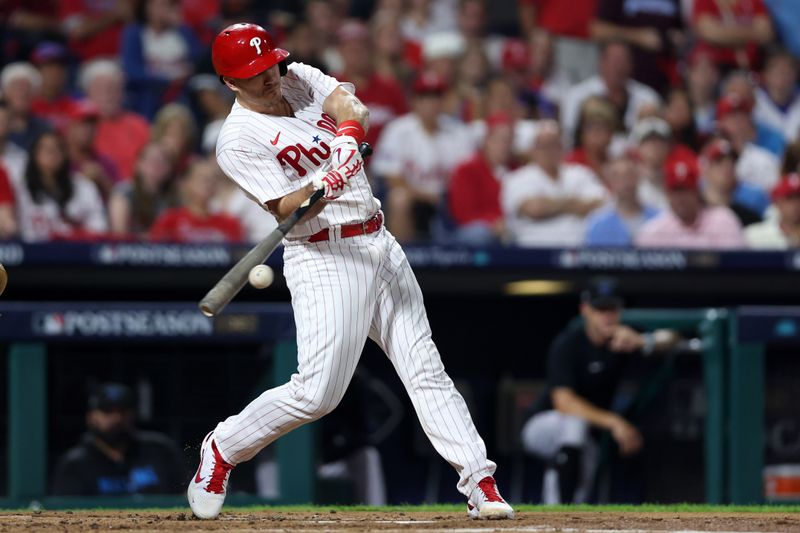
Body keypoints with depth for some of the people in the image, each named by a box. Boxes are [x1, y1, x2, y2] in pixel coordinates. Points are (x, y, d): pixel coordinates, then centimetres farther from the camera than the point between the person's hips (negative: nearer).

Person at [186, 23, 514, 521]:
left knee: (426, 370, 3)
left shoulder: (300, 79, 9)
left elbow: (352, 108, -6)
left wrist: (348, 128, -28)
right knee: (317, 392, -12)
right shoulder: (239, 140, -11)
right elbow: (286, 210, -17)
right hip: (324, 256, -6)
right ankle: (222, 449, 9)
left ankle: (480, 483, 2)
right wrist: (324, 186, -36)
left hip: (380, 245, 7)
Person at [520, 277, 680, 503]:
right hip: (542, 428, -6)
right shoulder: (568, 344, -23)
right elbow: (563, 402, -34)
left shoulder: (622, 339, -8)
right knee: (575, 422, -36)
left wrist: (639, 341, -43)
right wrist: (612, 421, -45)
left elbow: (669, 339, -20)